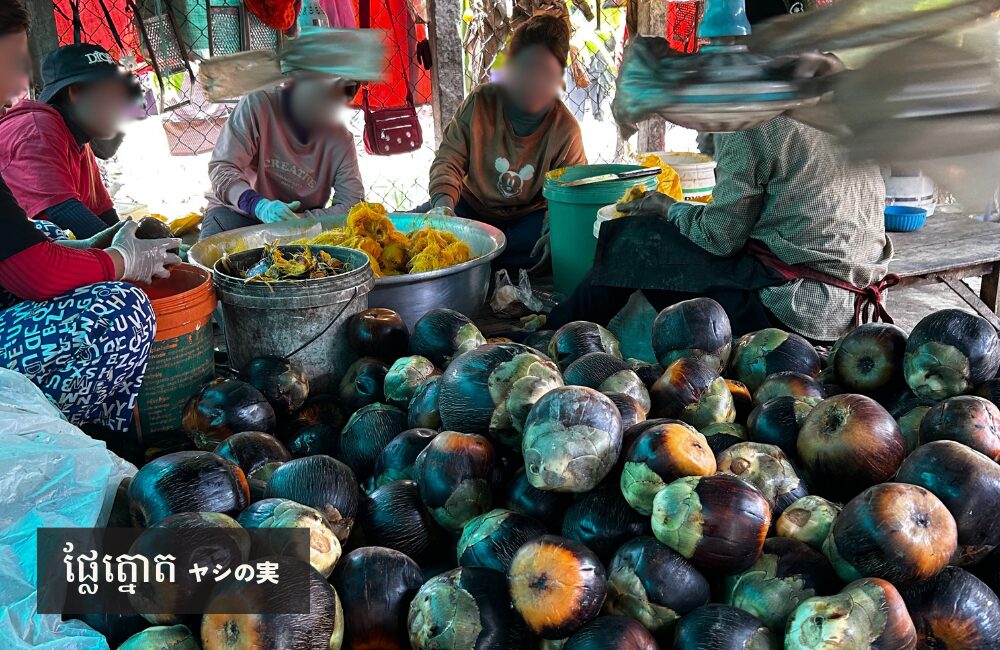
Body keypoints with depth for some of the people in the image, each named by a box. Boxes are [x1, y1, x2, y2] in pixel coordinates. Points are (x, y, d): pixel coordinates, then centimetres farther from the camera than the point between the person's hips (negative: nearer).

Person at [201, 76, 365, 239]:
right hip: (237, 211, -2)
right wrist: (259, 205, -38)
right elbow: (221, 167, -18)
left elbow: (352, 202, -9)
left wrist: (302, 220, -27)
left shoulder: (341, 139, -5)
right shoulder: (258, 104, -14)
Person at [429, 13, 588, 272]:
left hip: (529, 217, 0)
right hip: (473, 206, 0)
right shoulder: (481, 102, -12)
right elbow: (449, 159, -12)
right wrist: (443, 201, -35)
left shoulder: (565, 129, -13)